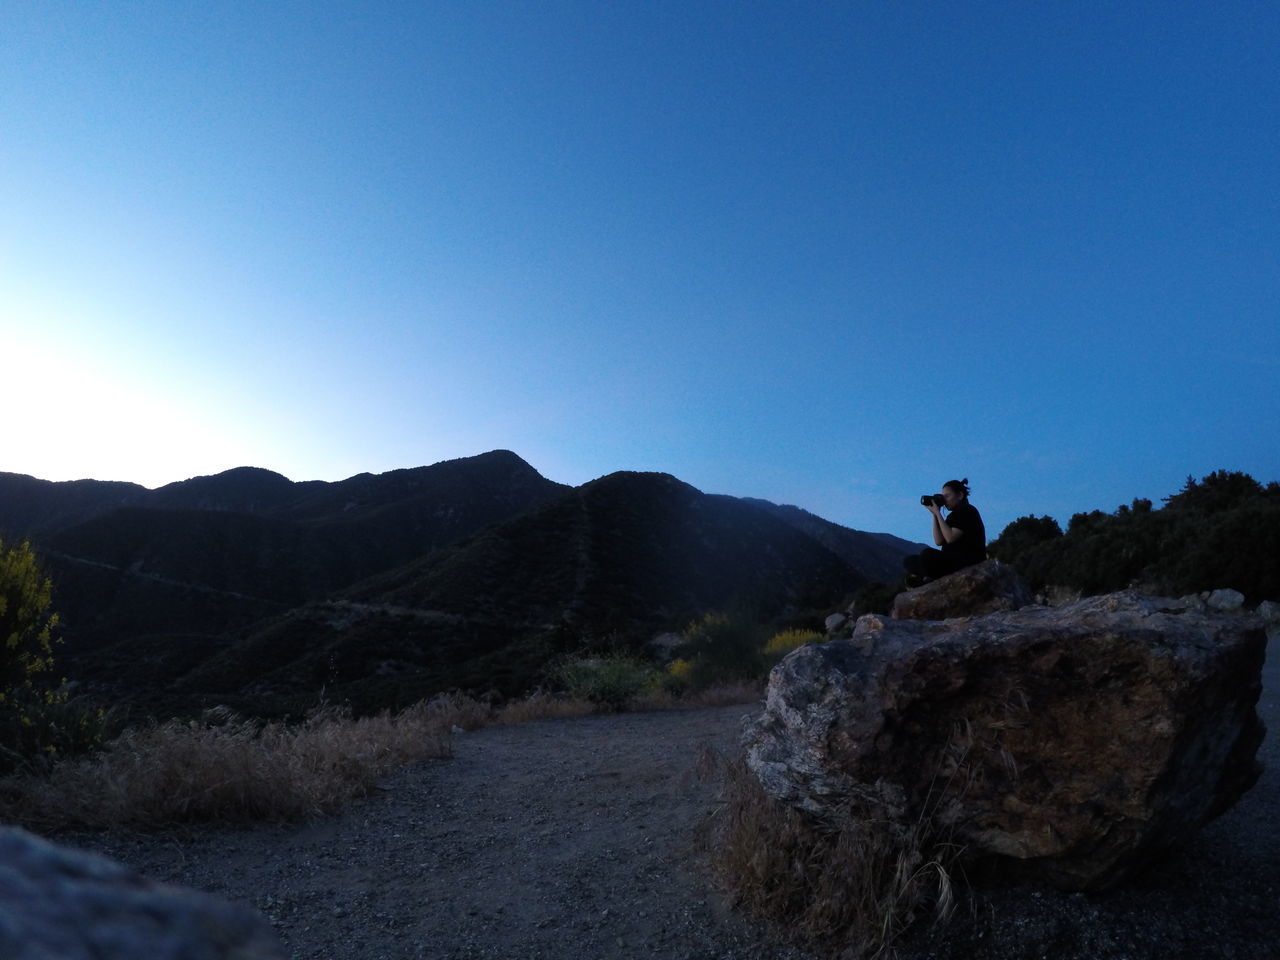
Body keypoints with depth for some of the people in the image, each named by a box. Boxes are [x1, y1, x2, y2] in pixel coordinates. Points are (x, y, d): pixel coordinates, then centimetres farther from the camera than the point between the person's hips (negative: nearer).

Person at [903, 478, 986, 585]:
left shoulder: (967, 511, -5)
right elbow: (939, 541, 8)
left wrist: (938, 513, -11)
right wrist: (934, 514, 4)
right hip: (953, 559, 9)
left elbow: (950, 538, -18)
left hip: (969, 561, -9)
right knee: (910, 561, 2)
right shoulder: (953, 515, 20)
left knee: (927, 553, -34)